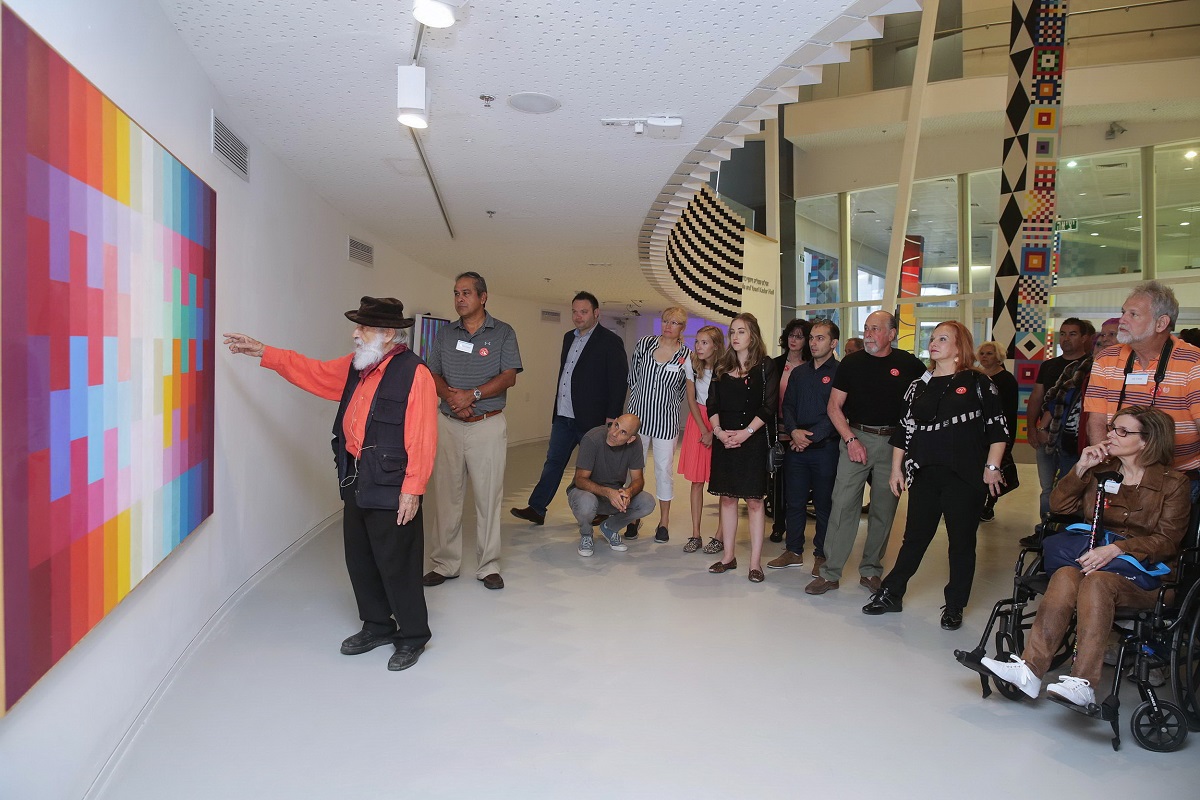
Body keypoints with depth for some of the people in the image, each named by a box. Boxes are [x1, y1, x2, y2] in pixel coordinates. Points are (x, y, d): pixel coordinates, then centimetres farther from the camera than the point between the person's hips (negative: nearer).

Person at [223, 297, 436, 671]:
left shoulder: (414, 373, -17)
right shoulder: (354, 366, 9)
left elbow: (422, 440, -19)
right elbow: (313, 372, 24)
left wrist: (412, 490, -19)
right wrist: (264, 353, 20)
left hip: (391, 489, -8)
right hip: (355, 482, 9)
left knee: (396, 566, 2)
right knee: (359, 560, 18)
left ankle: (412, 637, 21)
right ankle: (377, 626, 37)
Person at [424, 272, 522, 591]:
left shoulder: (503, 333, 3)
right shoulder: (445, 334, 12)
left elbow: (509, 377, -5)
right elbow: (434, 375, 10)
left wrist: (472, 395, -16)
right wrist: (450, 396, -11)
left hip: (488, 424, -3)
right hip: (448, 424, 3)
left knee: (489, 496, -1)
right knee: (446, 495, 4)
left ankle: (489, 567, 10)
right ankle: (444, 564, 15)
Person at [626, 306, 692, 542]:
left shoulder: (686, 355, -4)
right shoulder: (645, 343, 0)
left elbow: (685, 389, 9)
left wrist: (670, 404, 9)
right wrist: (640, 396, 11)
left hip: (666, 420, -1)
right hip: (638, 414, 2)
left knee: (664, 468, 5)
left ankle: (664, 521, 18)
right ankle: (634, 518, 20)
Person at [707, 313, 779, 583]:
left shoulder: (765, 366, -2)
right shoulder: (722, 367, 12)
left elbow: (769, 406, -8)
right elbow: (712, 404, 8)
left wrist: (745, 433, -16)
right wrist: (718, 431, -7)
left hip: (754, 439, -4)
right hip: (724, 439, 5)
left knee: (754, 500, -1)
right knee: (727, 497, 9)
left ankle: (755, 562, 5)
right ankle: (728, 556, 18)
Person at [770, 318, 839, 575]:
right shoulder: (799, 372, 14)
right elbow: (787, 406, 10)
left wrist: (811, 437, -15)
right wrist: (794, 431, -9)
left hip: (825, 448, -5)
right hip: (796, 447, 5)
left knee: (824, 504, 5)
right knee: (794, 501, 10)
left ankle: (822, 556, 16)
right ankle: (793, 552, 21)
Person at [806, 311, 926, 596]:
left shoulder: (909, 365, 2)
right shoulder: (851, 363, 4)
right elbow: (834, 406, 4)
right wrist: (851, 439, -7)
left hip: (893, 443, 1)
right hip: (856, 438, 0)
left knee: (884, 509, 7)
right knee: (843, 504, -4)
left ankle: (871, 571, 21)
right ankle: (830, 572, 2)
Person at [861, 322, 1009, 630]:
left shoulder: (978, 383, 0)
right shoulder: (919, 386, 11)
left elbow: (998, 428, -2)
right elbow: (904, 430, 11)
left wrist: (992, 467, -8)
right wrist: (897, 468, 8)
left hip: (965, 477, -3)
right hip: (924, 475, 3)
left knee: (962, 542, 7)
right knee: (914, 538, 9)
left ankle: (954, 607, 20)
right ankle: (891, 594, 21)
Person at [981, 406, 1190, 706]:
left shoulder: (1173, 482, 4)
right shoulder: (1100, 471, 16)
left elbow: (1167, 540, -5)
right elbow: (1059, 506, 9)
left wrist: (1117, 548, -21)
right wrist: (1081, 468, -2)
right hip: (1092, 558, 3)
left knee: (1096, 580, -37)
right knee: (1065, 576, -32)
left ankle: (1082, 683, -43)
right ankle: (1029, 669, -40)